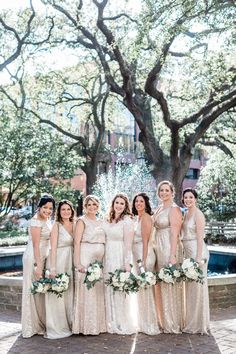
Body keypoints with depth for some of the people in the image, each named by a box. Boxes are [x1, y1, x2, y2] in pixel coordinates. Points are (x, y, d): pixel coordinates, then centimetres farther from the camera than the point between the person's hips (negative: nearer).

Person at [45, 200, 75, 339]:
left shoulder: (74, 225, 10)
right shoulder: (57, 226, -7)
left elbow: (75, 245, 12)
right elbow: (53, 247, -11)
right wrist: (52, 268, -17)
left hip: (70, 262, 6)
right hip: (58, 261, -6)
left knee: (69, 293, 13)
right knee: (57, 294, -1)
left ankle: (68, 325, 26)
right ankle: (56, 329, 9)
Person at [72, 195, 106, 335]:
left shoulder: (101, 222, 17)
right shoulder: (82, 221, -1)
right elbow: (77, 242, -8)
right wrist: (78, 263, -16)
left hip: (99, 259, 6)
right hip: (86, 257, -6)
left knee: (99, 290, 6)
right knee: (86, 290, -5)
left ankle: (99, 323, 16)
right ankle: (86, 325, 2)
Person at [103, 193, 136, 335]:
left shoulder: (127, 220, -6)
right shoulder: (107, 220, 12)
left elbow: (128, 243, -11)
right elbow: (104, 240, 13)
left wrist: (127, 263, -16)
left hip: (120, 258, -6)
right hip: (107, 258, 6)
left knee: (120, 290, -2)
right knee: (109, 290, 9)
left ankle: (123, 325, 10)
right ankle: (112, 323, 20)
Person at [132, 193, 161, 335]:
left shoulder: (146, 218, -12)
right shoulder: (138, 218, 15)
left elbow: (145, 241, -16)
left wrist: (143, 261, -19)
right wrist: (139, 261, 15)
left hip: (145, 255, -9)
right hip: (138, 256, 9)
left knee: (146, 289, -3)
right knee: (142, 290, 15)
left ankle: (151, 325, 6)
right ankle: (145, 323, 25)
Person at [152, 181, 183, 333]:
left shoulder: (174, 209, -10)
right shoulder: (159, 209, 15)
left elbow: (175, 233, -16)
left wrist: (173, 255, -20)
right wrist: (156, 250, 12)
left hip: (169, 248, -8)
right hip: (159, 249, 8)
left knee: (170, 285, -2)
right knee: (161, 285, 12)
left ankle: (173, 324, 10)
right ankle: (165, 321, 23)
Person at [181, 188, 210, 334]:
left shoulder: (198, 214, -11)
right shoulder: (186, 214, 14)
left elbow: (200, 237, -16)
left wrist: (198, 257, -19)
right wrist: (186, 255, 13)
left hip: (197, 251, -9)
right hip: (188, 251, 9)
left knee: (197, 286, -1)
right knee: (189, 287, 13)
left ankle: (199, 324, 11)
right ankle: (191, 322, 24)